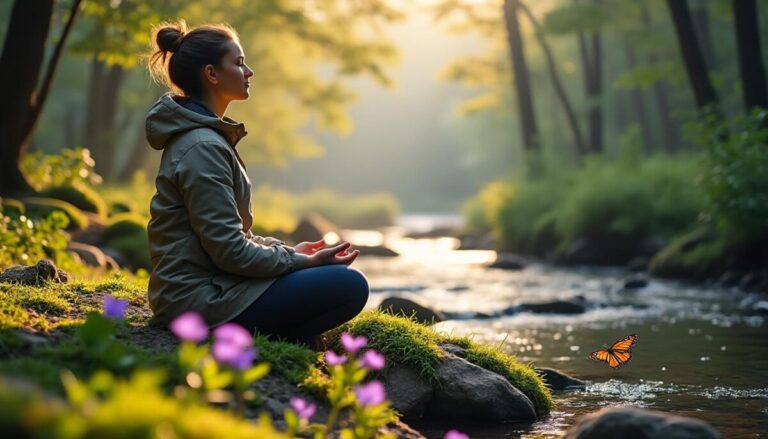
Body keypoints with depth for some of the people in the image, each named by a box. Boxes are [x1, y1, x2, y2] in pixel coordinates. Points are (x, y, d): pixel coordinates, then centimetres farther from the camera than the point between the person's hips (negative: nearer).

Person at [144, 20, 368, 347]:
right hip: (203, 301, -10)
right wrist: (305, 261, -11)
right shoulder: (202, 147, -18)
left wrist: (289, 250, 10)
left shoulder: (201, 136, 14)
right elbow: (230, 251, -20)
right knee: (350, 286, -15)